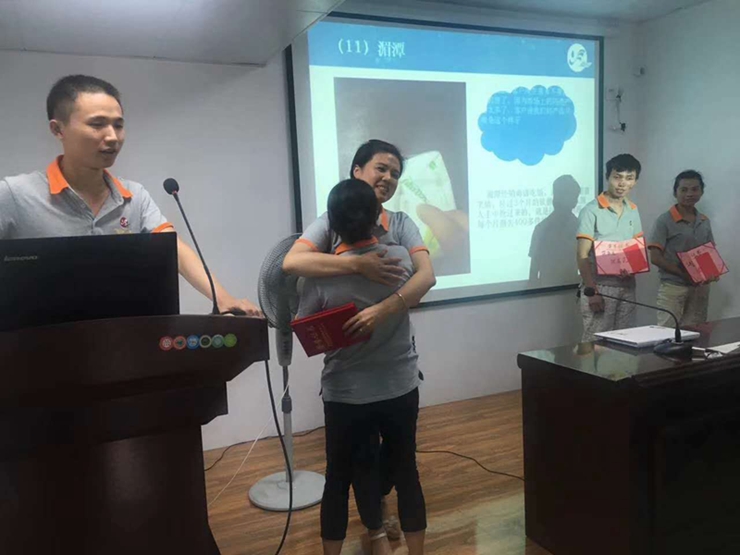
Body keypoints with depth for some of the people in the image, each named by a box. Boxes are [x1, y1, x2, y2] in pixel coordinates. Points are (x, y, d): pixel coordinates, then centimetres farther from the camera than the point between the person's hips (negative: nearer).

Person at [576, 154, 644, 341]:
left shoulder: (633, 211, 11)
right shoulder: (591, 210, -9)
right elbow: (582, 255, -12)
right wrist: (592, 291, -17)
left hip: (627, 286, 6)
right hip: (600, 286, -6)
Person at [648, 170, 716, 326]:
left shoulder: (705, 222, 10)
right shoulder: (664, 221, -7)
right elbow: (655, 258, -11)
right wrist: (685, 275, -19)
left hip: (700, 288, 6)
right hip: (673, 287, -5)